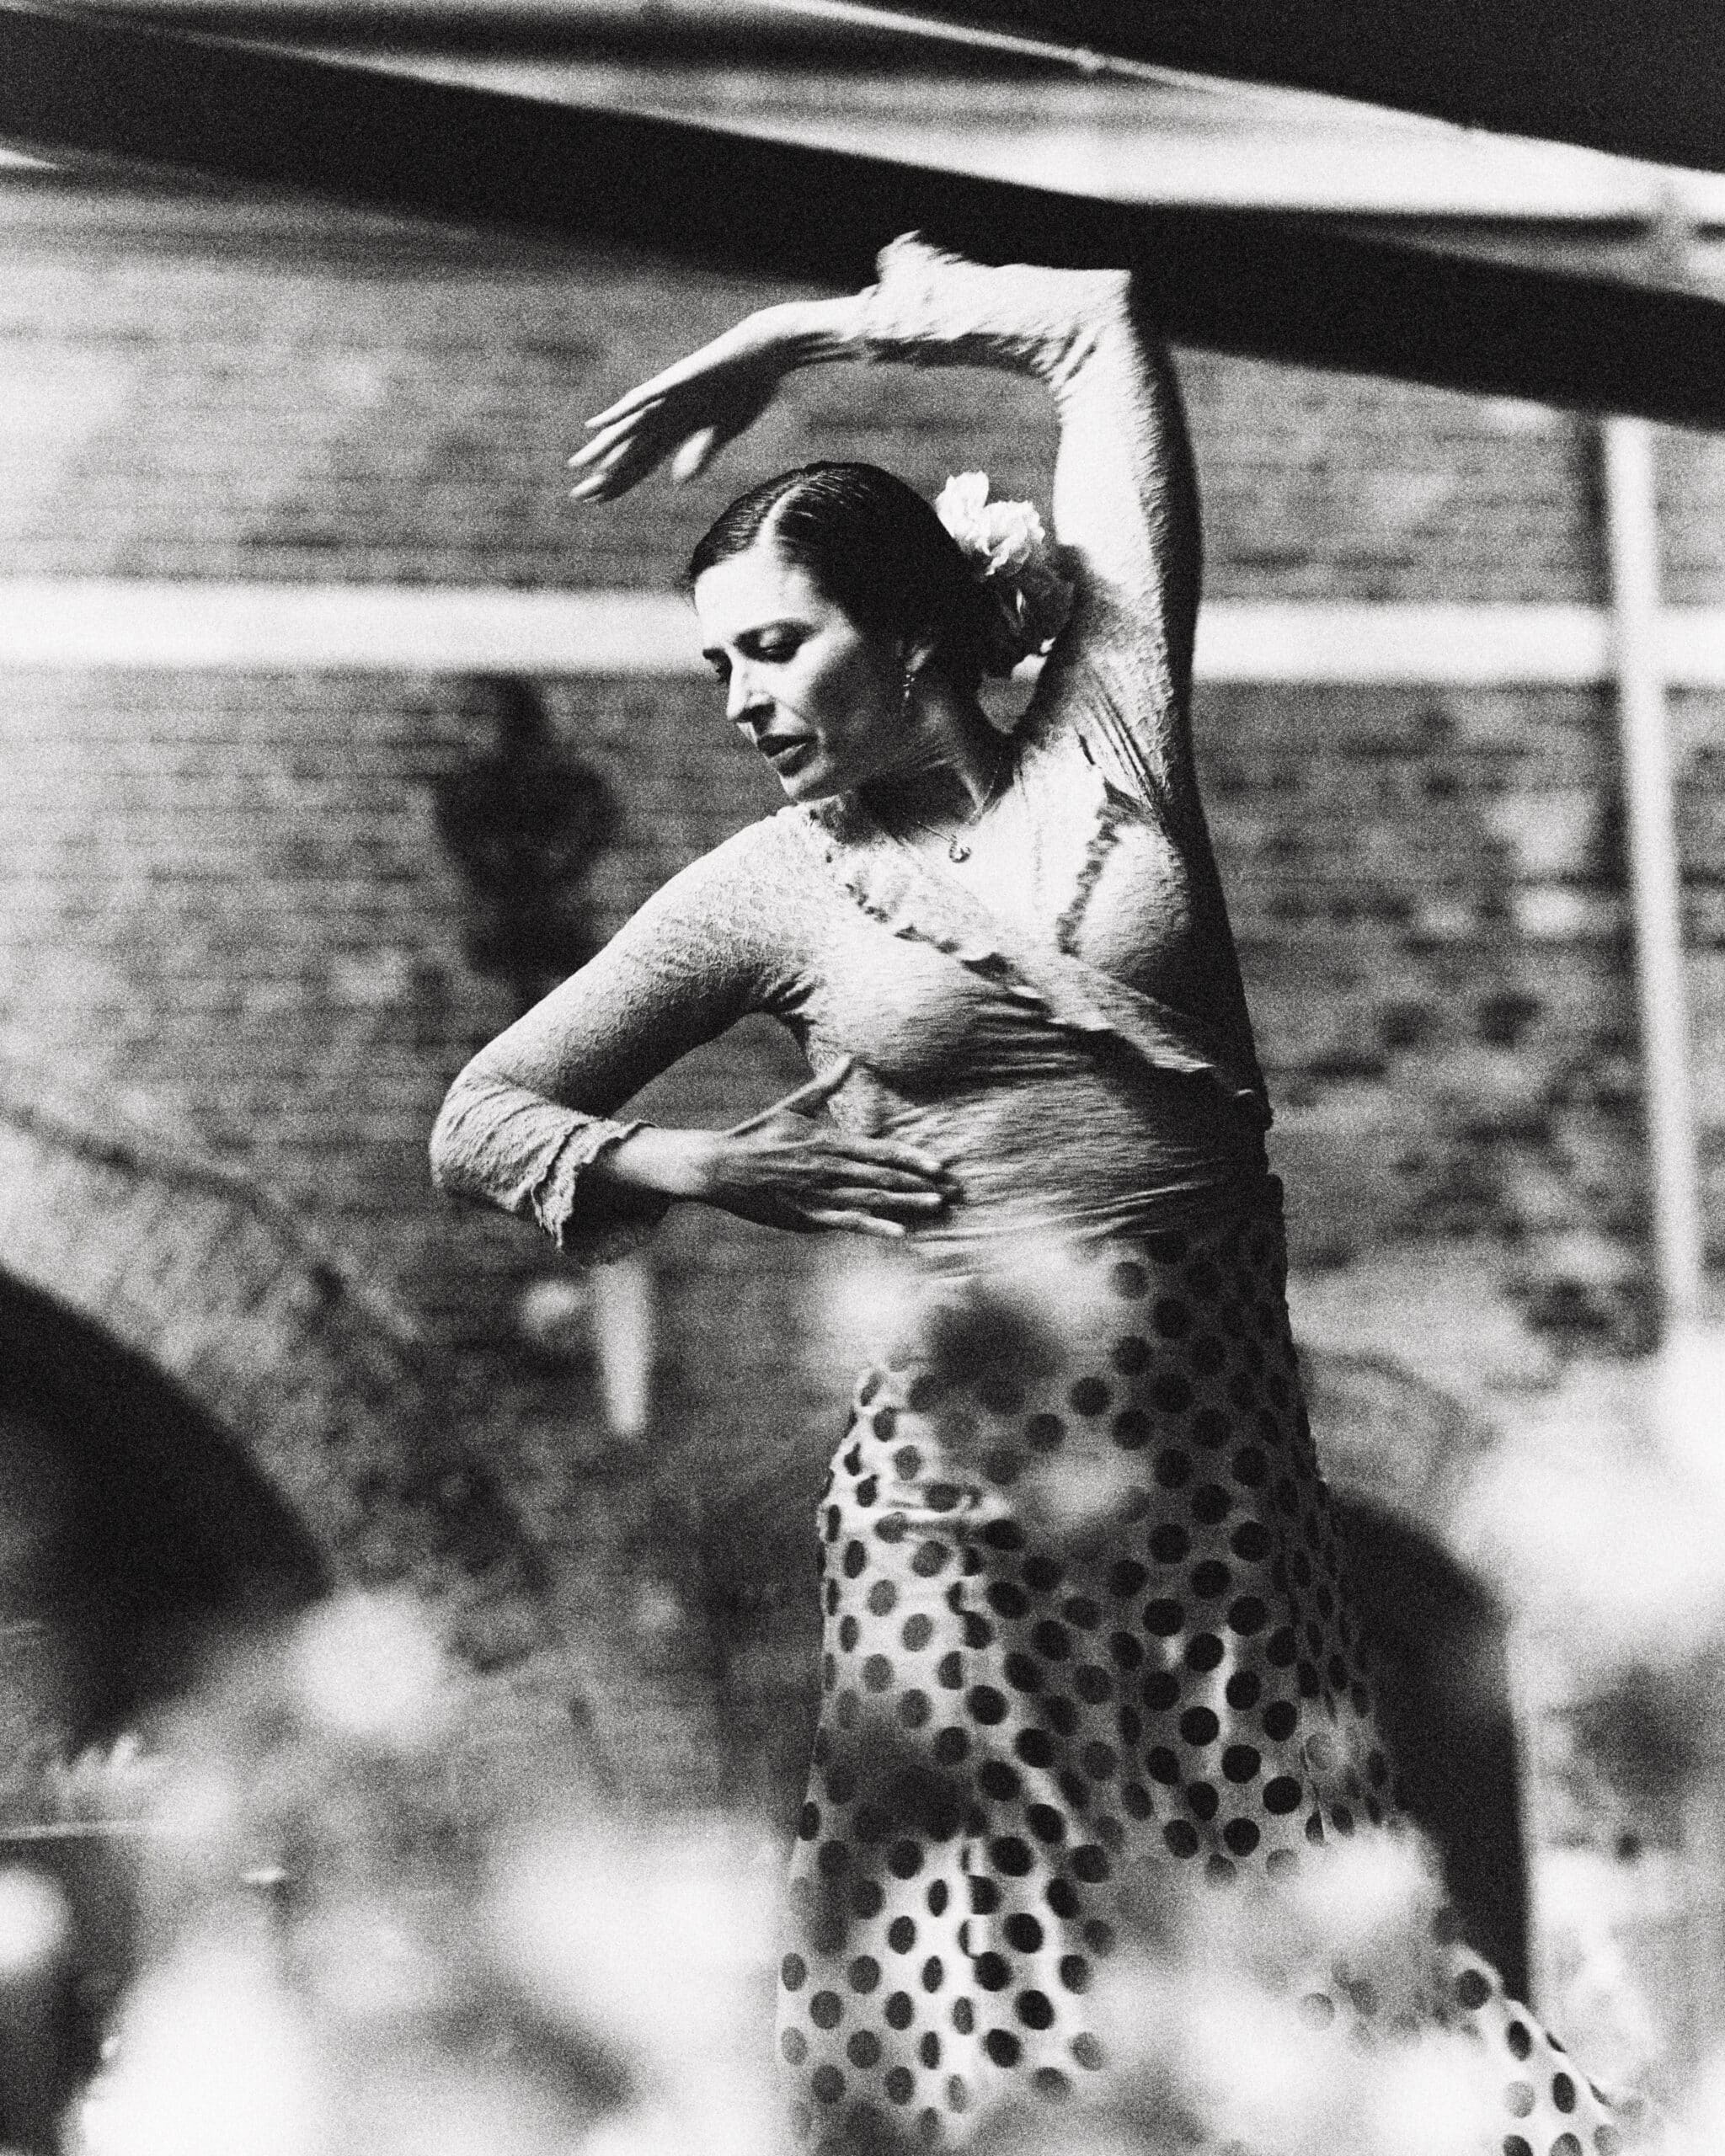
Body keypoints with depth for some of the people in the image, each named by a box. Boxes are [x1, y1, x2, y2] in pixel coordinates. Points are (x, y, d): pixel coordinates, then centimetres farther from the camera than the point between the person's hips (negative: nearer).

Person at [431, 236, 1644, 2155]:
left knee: (1313, 1940, -3)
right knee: (998, 1991, -5)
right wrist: (701, 1167, -1)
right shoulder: (771, 892, 7)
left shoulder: (1105, 738, 7)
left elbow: (1097, 325, 11)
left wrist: (784, 342, 16)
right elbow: (478, 1122, 14)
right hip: (963, 1471, -1)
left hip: (1225, 1442, 1)